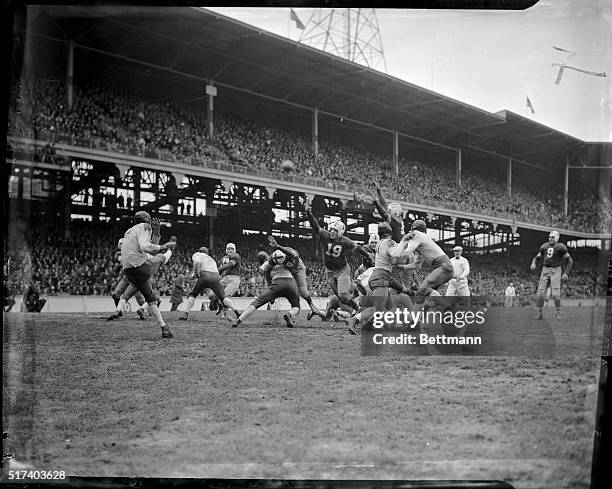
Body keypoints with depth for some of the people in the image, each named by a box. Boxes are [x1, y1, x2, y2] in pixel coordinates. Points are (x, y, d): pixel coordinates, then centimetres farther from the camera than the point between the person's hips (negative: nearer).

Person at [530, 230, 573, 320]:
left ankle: (558, 313, 5)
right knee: (540, 293, -1)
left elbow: (570, 261, -3)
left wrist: (566, 273, -10)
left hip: (556, 270, -4)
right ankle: (539, 313, 9)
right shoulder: (544, 246, 8)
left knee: (555, 294, -12)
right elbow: (537, 257, 19)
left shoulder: (561, 247, -7)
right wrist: (533, 263, -4)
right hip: (545, 270, 4)